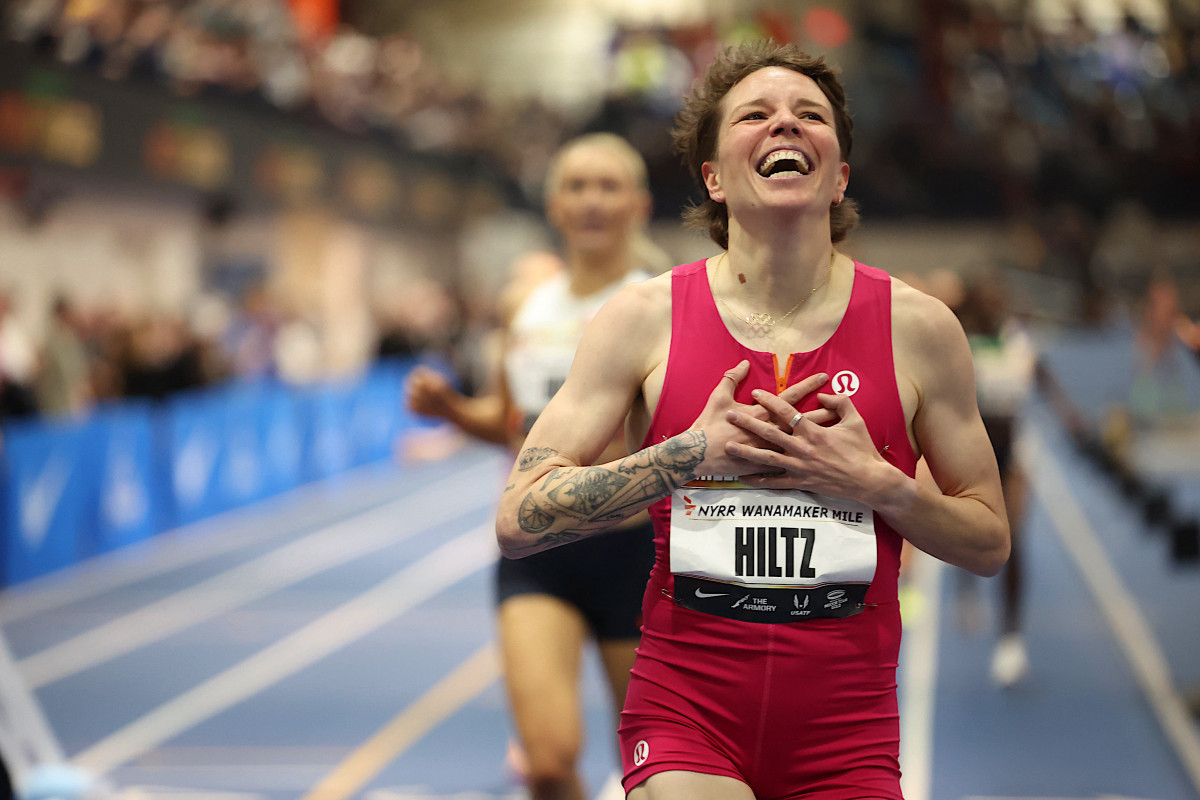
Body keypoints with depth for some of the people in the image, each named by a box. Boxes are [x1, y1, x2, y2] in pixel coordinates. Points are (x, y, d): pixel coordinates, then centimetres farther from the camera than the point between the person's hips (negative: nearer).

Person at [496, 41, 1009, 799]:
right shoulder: (644, 318, -3)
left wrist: (877, 484, -12)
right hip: (685, 714, -1)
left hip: (846, 732, 1)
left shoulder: (919, 327, -1)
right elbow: (520, 521, -6)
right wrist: (694, 453, -14)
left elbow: (991, 543, 6)